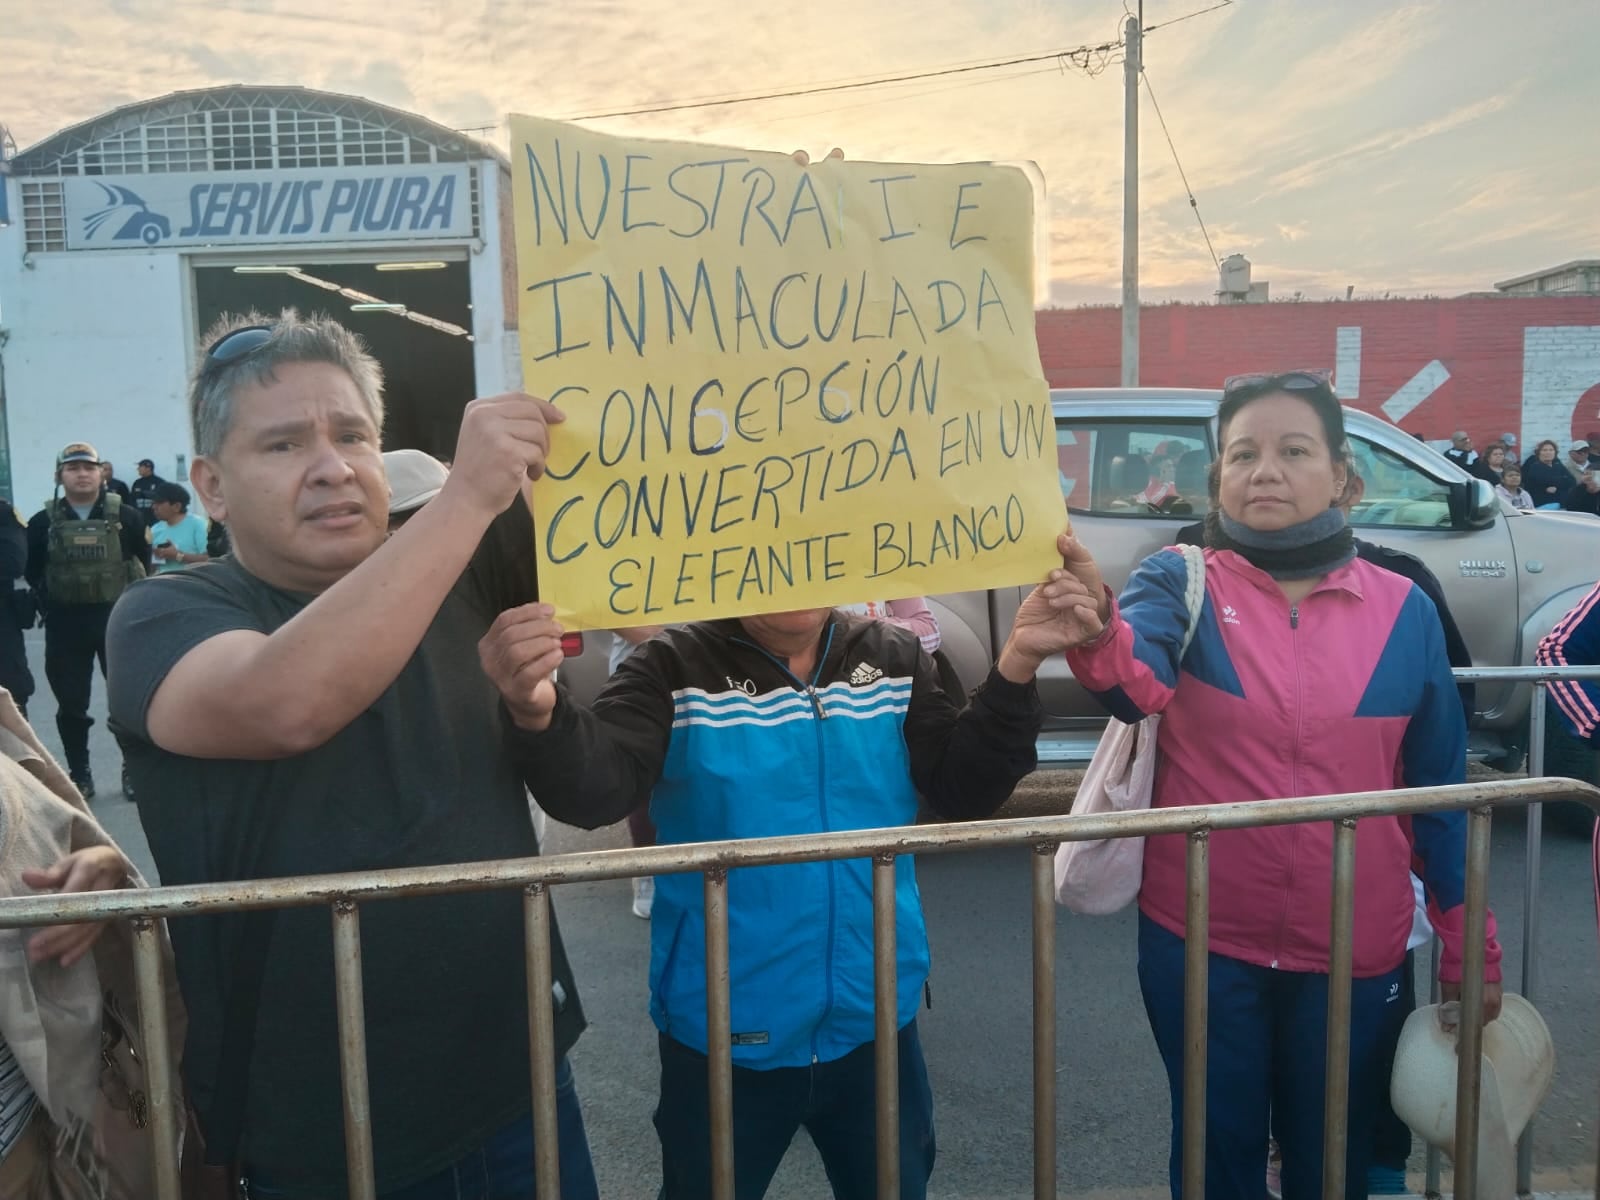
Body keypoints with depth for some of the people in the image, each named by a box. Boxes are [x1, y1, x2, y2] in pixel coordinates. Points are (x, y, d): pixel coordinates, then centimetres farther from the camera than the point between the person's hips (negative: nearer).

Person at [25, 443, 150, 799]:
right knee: (71, 705, 7)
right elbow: (33, 572, 6)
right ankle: (80, 776, 19)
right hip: (65, 624, 1)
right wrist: (50, 606, 2)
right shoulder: (43, 522, 0)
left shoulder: (126, 516, -2)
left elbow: (143, 564, 2)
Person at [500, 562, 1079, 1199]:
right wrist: (541, 715, -50)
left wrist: (1016, 667, -19)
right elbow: (606, 777, -28)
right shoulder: (675, 667, -13)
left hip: (875, 1024, 3)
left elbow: (962, 788, -5)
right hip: (725, 1035, -3)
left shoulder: (892, 657, -2)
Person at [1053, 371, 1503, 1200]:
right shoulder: (1179, 582, -8)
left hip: (1353, 950, 2)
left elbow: (1439, 785, 5)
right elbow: (1140, 685, -29)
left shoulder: (1404, 610, -2)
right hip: (1200, 942, -1)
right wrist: (1097, 636, -51)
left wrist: (1468, 940, 7)